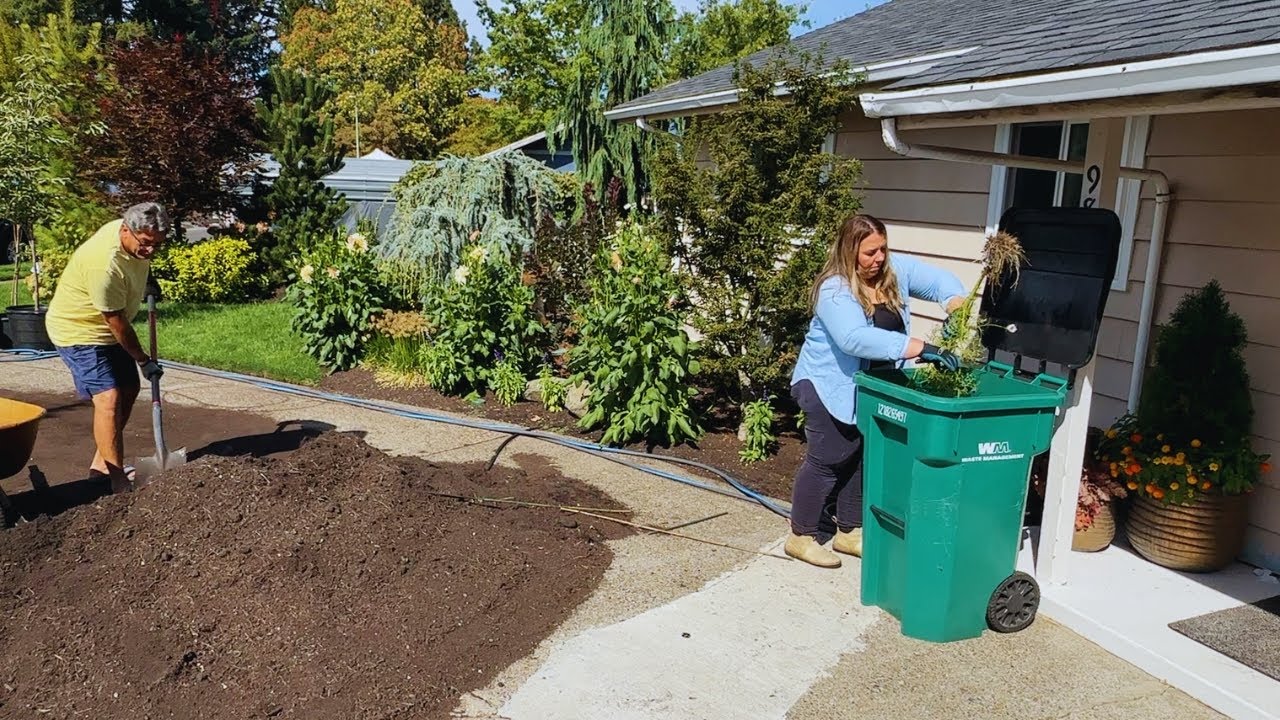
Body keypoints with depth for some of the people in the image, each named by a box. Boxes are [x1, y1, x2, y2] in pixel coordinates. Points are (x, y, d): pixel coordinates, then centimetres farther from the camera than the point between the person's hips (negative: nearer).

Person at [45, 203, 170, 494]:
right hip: (78, 331, -10)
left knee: (129, 389, 13)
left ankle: (101, 465, 23)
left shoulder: (137, 238, -10)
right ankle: (118, 482, -16)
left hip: (106, 328, 10)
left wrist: (146, 285, 23)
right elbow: (116, 323, -26)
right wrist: (143, 360, -16)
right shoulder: (105, 265, -36)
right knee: (108, 397, -19)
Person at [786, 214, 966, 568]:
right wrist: (921, 349, -43)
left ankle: (849, 532, 29)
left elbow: (939, 280, 1)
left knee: (864, 459, 14)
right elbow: (855, 339, -38)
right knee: (828, 460, -1)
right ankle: (800, 537, 13)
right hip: (830, 387, -7)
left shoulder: (896, 270, -2)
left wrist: (956, 310, -22)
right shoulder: (834, 290, -24)